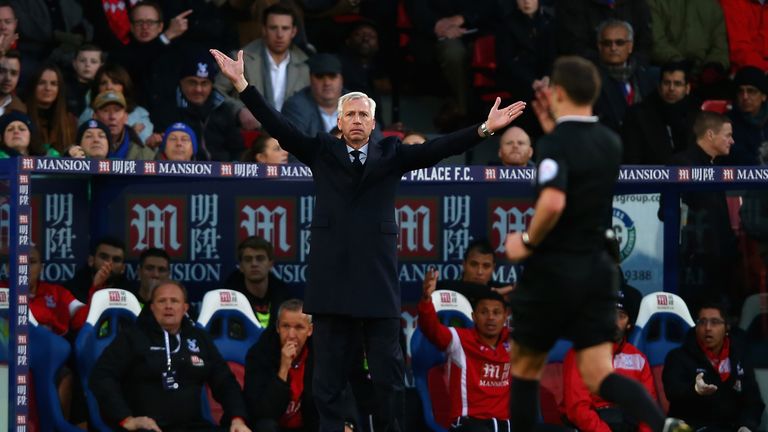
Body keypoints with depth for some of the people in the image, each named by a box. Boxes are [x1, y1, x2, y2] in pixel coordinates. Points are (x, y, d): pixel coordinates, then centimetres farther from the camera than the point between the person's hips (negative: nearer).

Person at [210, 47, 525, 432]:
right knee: (328, 378, 5)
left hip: (379, 283, 0)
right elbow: (279, 127, 1)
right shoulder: (322, 153, 8)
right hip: (331, 281, 0)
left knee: (388, 377, 4)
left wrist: (485, 129, -13)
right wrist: (241, 83, -9)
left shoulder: (391, 155, 8)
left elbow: (436, 149, -1)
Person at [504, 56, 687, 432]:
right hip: (598, 270, 6)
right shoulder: (610, 142, 8)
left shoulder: (555, 145, -15)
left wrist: (527, 242, -16)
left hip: (552, 273, -6)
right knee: (599, 375, 0)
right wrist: (552, 127, 22)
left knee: (525, 367, 14)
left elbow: (553, 202, -32)